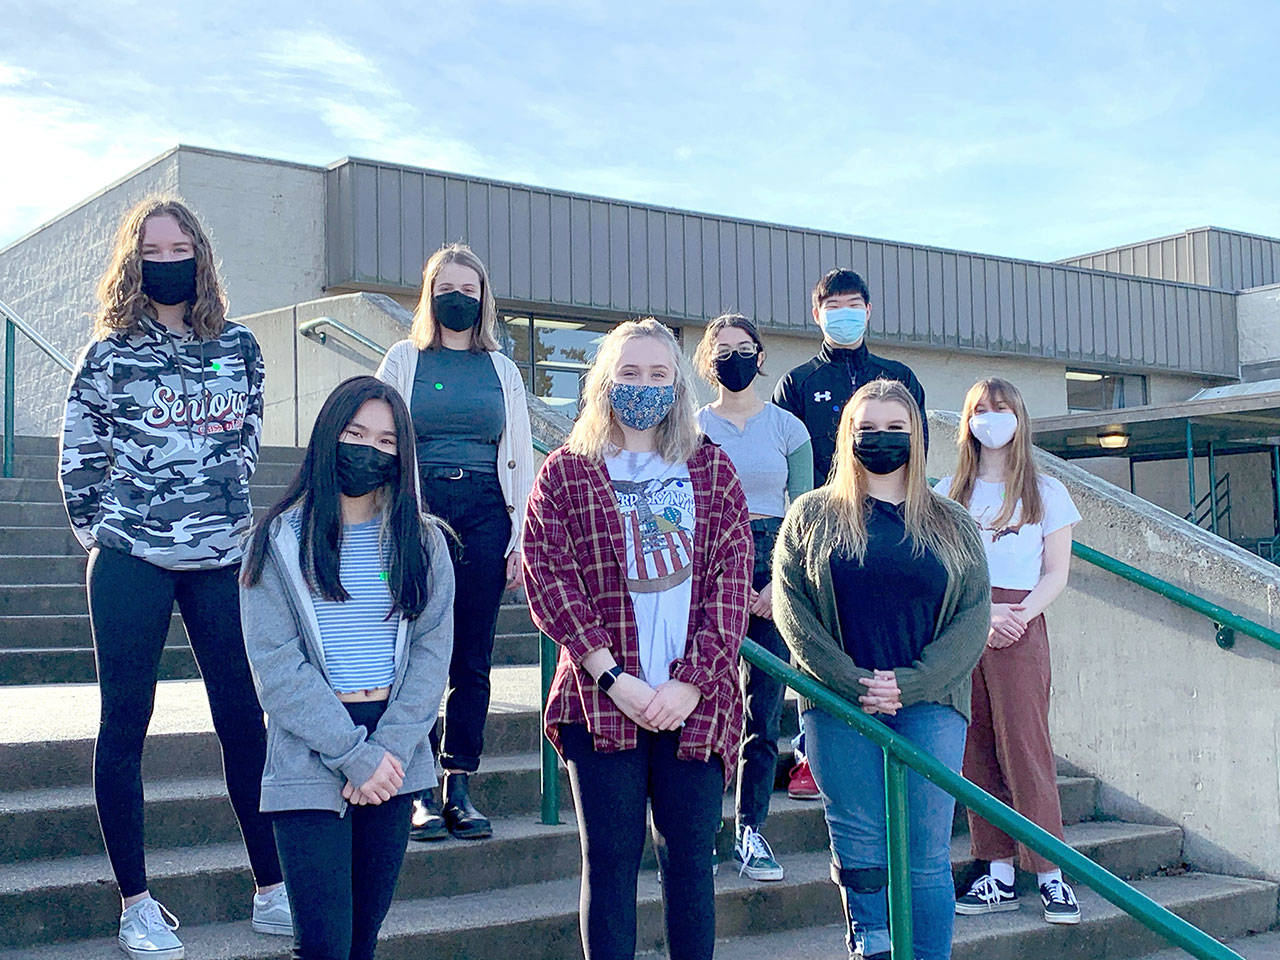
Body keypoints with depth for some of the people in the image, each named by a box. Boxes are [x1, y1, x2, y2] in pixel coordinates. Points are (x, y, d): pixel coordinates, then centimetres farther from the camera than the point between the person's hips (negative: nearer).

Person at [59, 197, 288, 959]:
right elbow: (77, 458, 5)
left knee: (245, 722, 3)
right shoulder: (109, 353, 0)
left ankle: (273, 892, 12)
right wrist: (98, 529, 6)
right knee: (125, 724, 2)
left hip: (222, 560, 2)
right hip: (131, 565, -2)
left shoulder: (239, 348, 7)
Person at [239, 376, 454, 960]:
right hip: (309, 764, -3)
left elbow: (432, 651, 2)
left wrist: (389, 749, -11)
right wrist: (353, 754, -13)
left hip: (394, 762, 3)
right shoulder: (280, 539, -1)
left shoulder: (423, 543, 8)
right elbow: (275, 662, -8)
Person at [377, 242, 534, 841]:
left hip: (485, 514, 2)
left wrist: (521, 539, 4)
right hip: (419, 509, -2)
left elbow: (521, 459, 13)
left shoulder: (503, 371, 15)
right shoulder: (404, 360, 10)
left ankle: (460, 786, 9)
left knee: (473, 656, 2)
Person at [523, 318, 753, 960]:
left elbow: (732, 578, 4)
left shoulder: (712, 470, 11)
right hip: (601, 699, -1)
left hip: (695, 701, 1)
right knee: (609, 863, 3)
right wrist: (612, 677, -12)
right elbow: (549, 577, -2)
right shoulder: (566, 472, 7)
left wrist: (691, 681, -8)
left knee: (690, 861, 6)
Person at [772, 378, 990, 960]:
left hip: (929, 704, 1)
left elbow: (973, 618, 4)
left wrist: (907, 684, -10)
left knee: (926, 857, -1)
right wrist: (852, 684, -10)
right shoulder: (813, 515, 9)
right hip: (839, 706, -1)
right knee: (861, 854, -1)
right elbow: (790, 605, 0)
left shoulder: (953, 526, 12)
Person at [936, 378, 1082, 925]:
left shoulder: (1046, 491, 11)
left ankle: (1051, 874, -3)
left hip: (1020, 627, -2)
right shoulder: (949, 492, 15)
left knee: (1025, 747, -8)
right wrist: (981, 613, -10)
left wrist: (1021, 613, -12)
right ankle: (998, 875, 5)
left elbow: (1056, 574, 6)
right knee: (976, 751, 0)